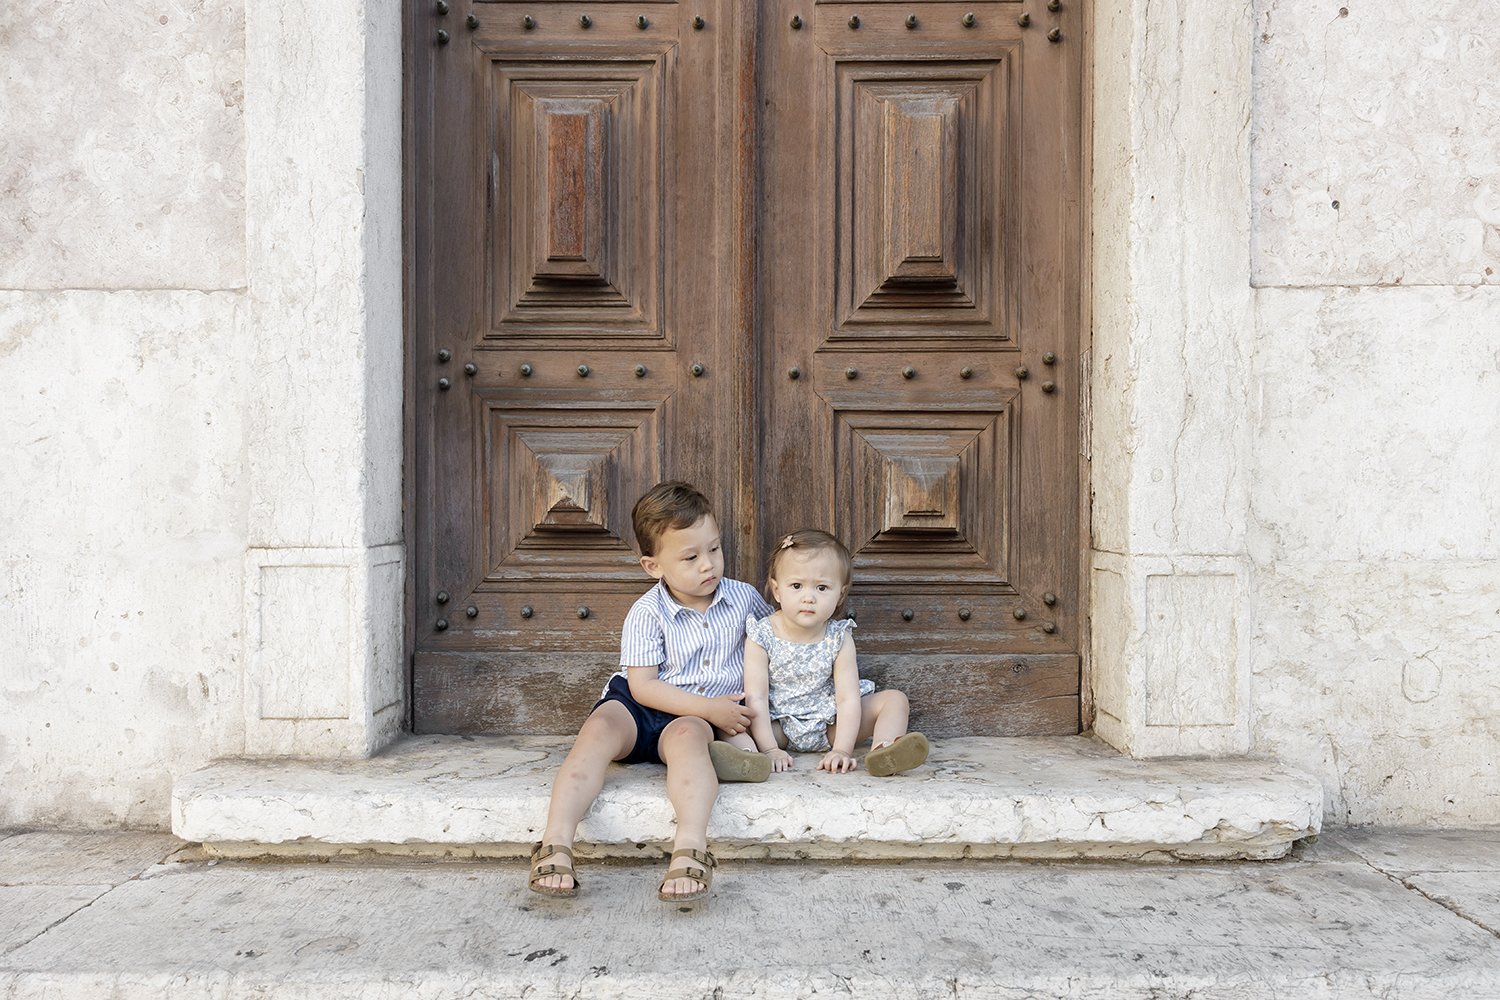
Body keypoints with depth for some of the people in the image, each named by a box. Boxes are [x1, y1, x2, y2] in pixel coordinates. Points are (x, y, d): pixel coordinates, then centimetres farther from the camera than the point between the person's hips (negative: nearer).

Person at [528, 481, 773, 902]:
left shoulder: (744, 598, 3)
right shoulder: (647, 613, -6)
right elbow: (642, 686, -11)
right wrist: (709, 708, -19)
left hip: (702, 718, 0)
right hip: (641, 706, 0)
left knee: (687, 735, -36)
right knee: (600, 728, -31)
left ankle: (691, 847, -54)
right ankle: (555, 844, -39)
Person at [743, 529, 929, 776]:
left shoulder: (839, 638, -9)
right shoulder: (761, 637, -13)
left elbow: (848, 698, -15)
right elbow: (756, 698, -17)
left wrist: (842, 750, -28)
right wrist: (769, 749, -28)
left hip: (831, 725, 2)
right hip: (780, 726, -2)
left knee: (894, 699, -14)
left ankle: (882, 753, -38)